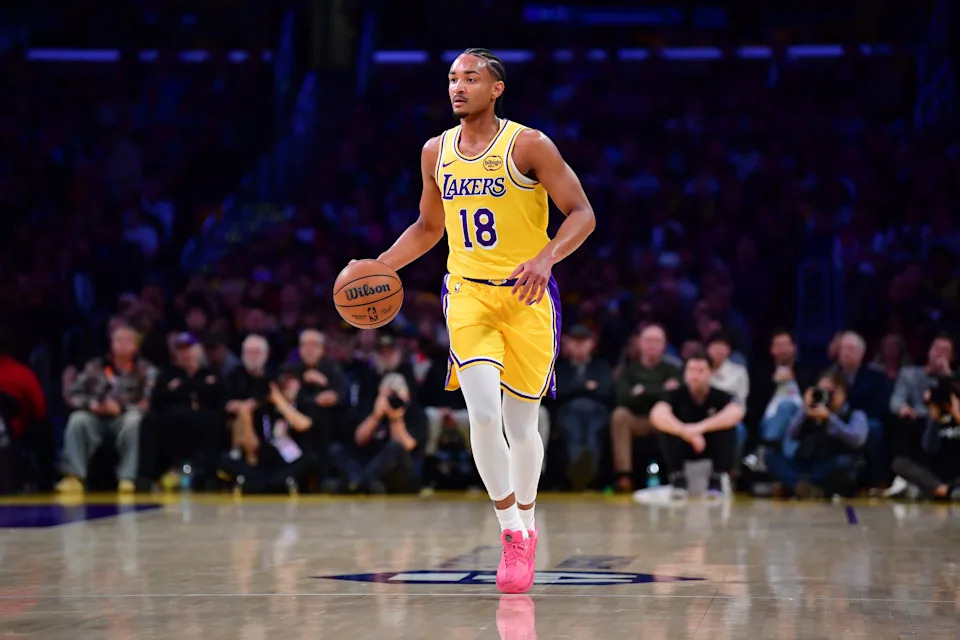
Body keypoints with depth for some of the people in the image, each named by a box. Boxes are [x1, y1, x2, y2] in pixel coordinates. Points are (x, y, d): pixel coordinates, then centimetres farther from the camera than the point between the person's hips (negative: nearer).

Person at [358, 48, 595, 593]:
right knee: (484, 414, -17)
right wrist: (379, 267, 7)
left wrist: (545, 258, -25)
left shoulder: (529, 145, -7)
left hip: (527, 296, -3)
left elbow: (583, 214, -8)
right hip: (468, 293, 3)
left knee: (521, 425, 3)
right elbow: (428, 228, 21)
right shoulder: (436, 153, 7)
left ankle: (527, 522, 29)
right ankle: (510, 532, -4)